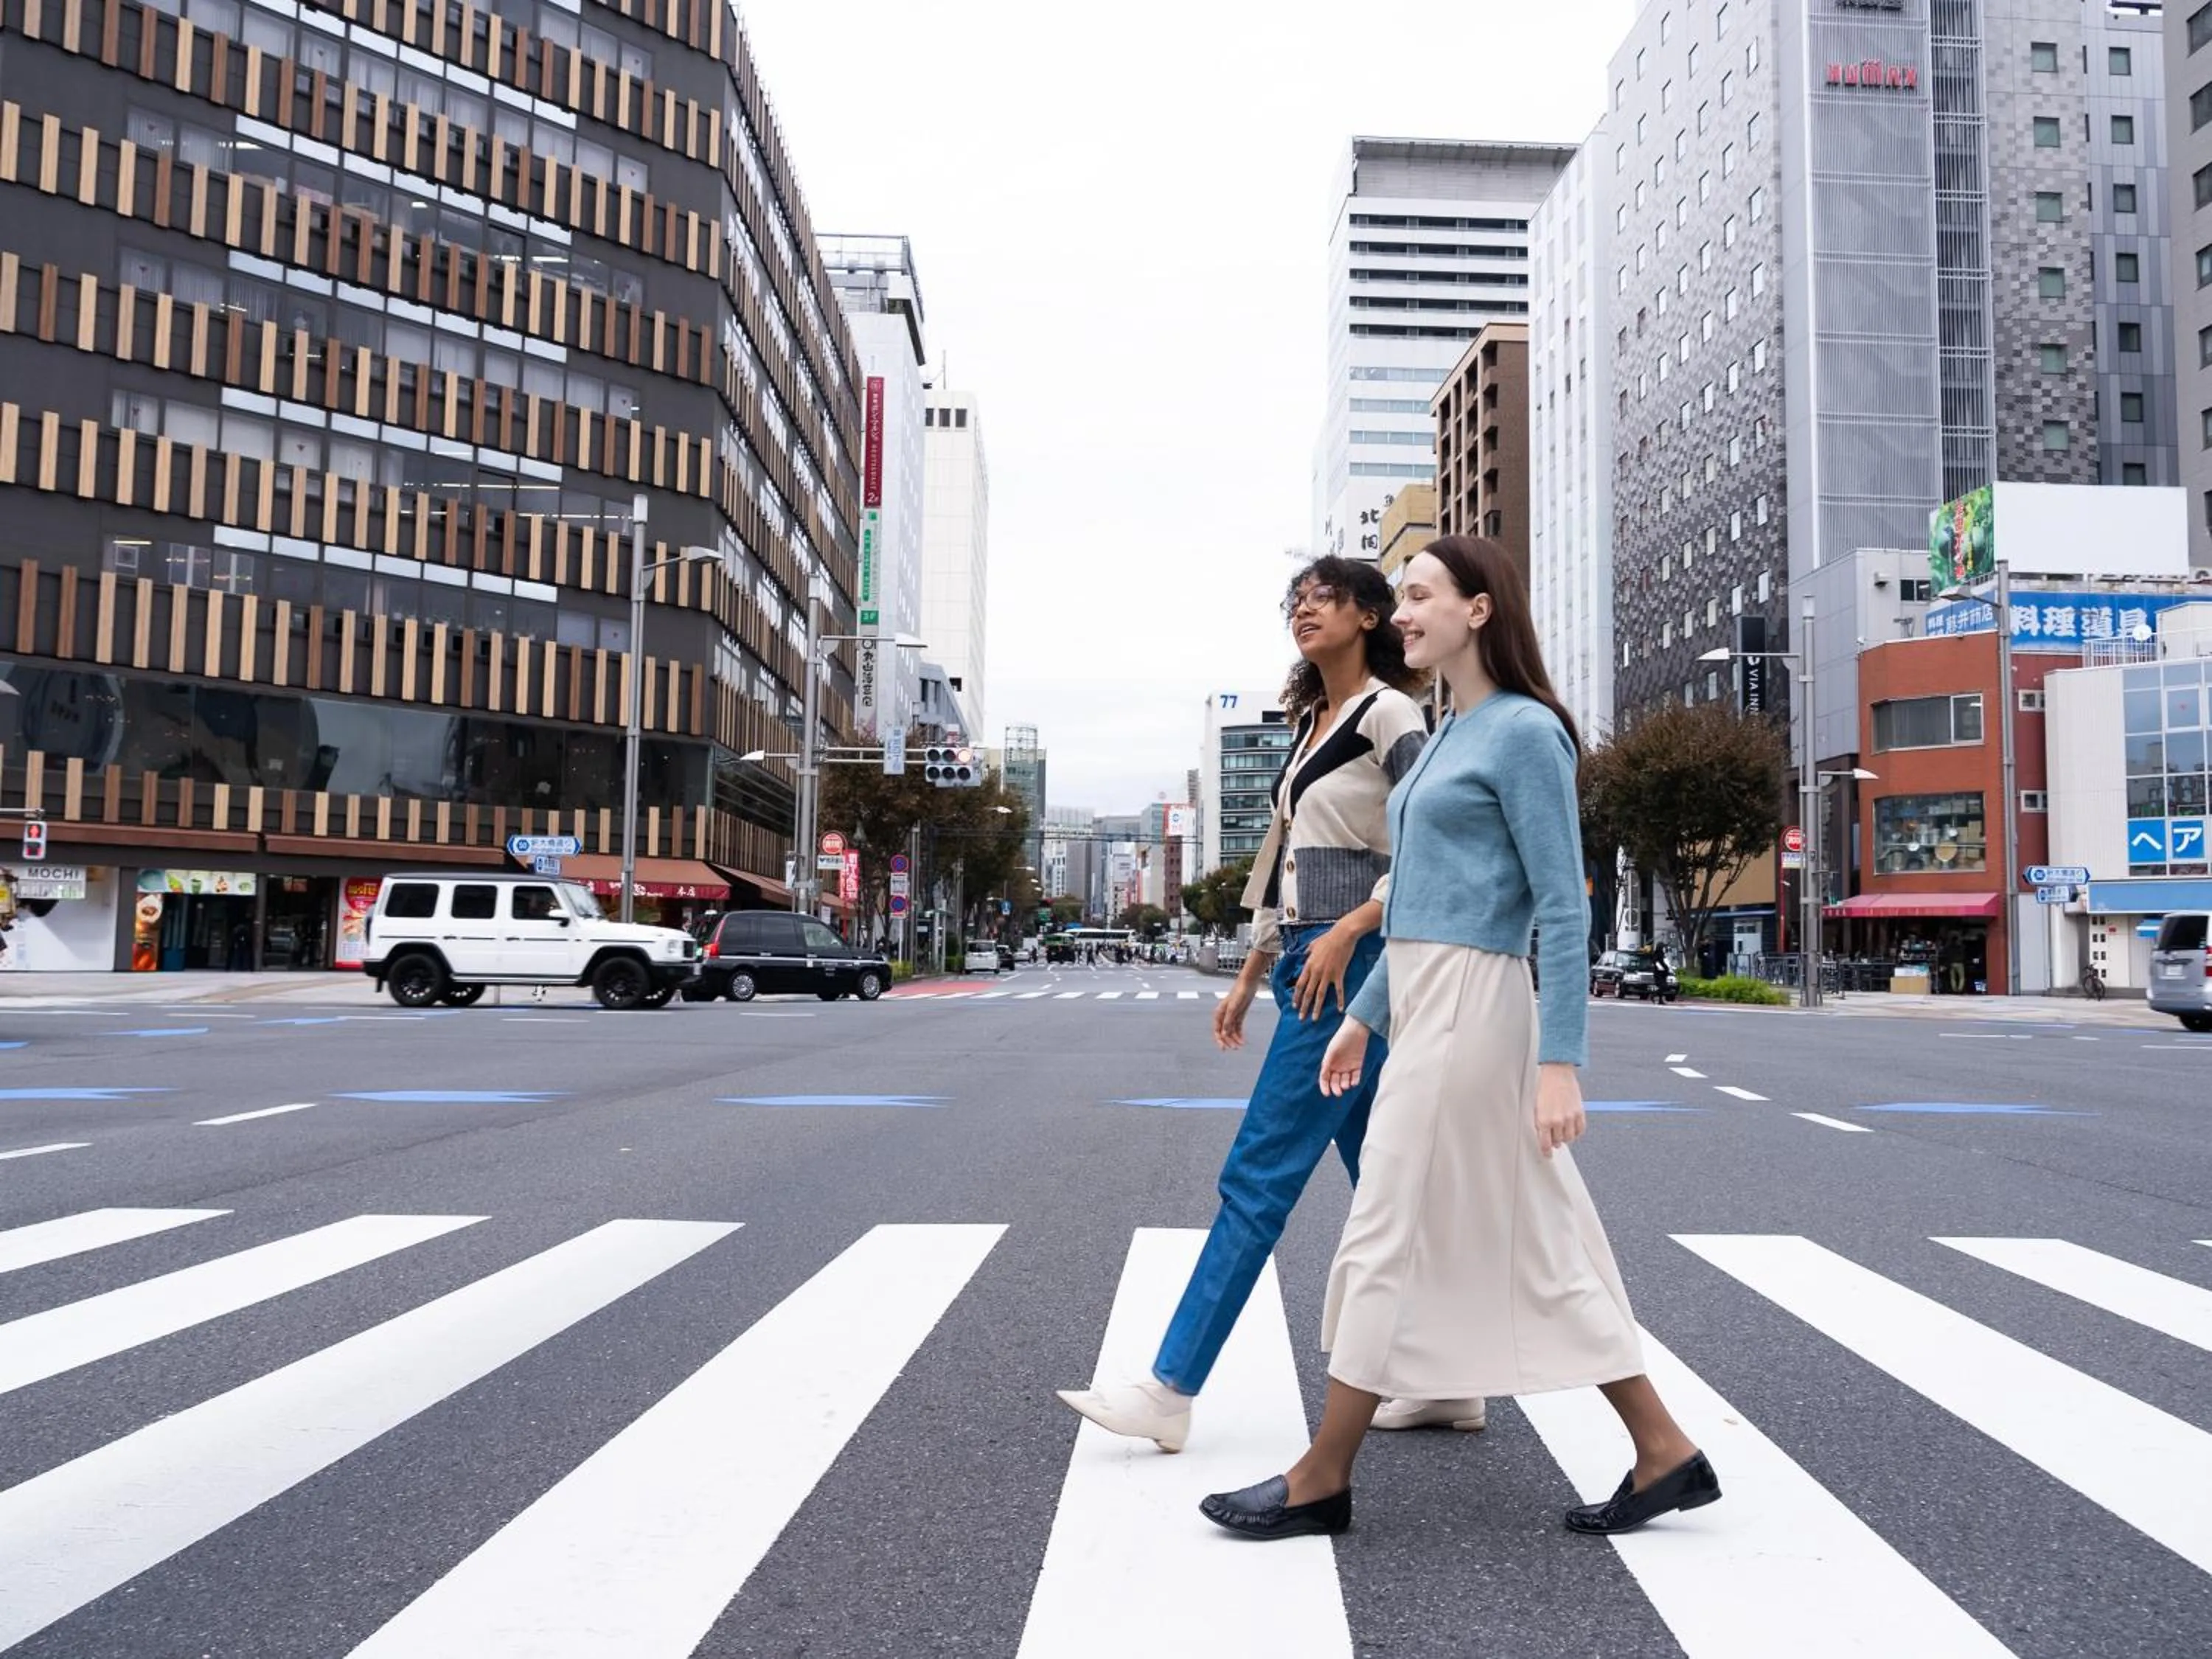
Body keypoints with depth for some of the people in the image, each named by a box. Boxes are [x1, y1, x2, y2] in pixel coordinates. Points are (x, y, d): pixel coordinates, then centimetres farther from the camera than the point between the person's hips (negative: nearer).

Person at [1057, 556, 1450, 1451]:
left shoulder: (1388, 713, -6)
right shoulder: (1311, 723, 19)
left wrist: (1348, 933, -23)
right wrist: (1250, 976, 20)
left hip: (1350, 965, -9)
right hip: (1308, 965, 9)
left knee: (1259, 1176, -9)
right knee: (1383, 1179, 11)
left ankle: (1171, 1391, -5)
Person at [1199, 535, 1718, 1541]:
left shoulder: (1524, 732, -10)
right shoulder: (1451, 735, 16)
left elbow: (1563, 907, -14)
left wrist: (1559, 1061, -18)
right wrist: (1364, 1014, 22)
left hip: (1467, 1010, -9)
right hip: (1423, 1005, 9)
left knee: (1386, 1239, -1)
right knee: (1536, 1245, 12)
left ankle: (1322, 1480, 11)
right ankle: (1664, 1455, 20)